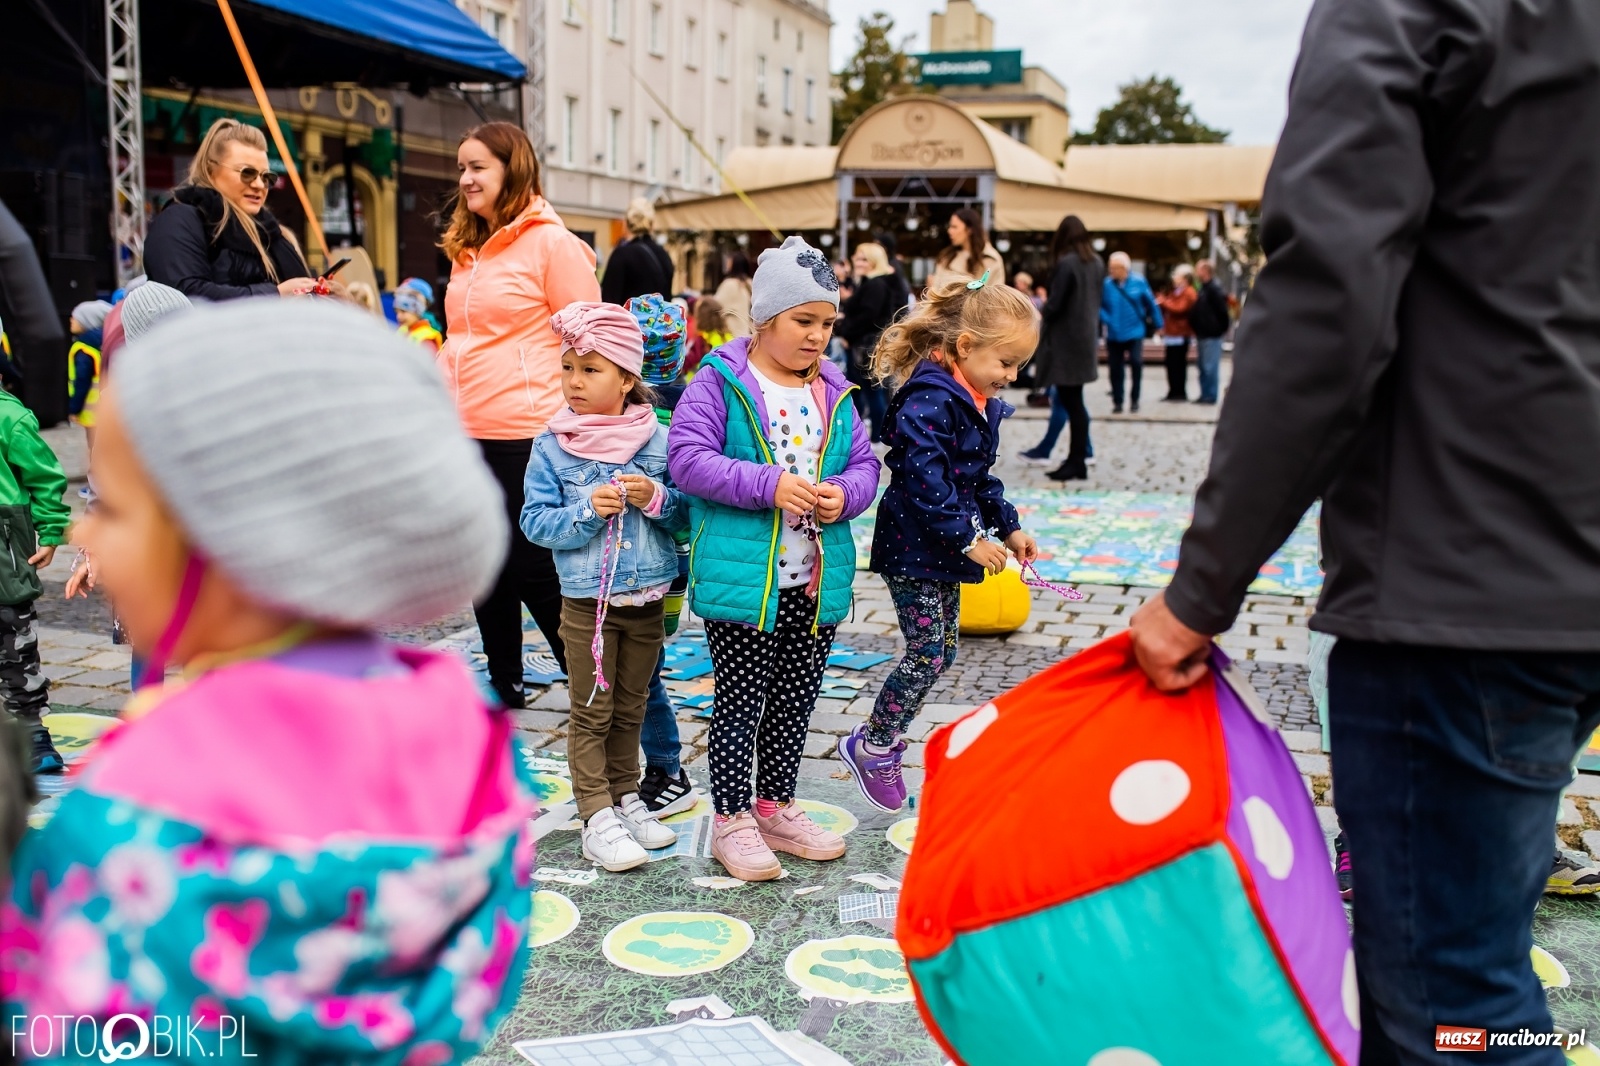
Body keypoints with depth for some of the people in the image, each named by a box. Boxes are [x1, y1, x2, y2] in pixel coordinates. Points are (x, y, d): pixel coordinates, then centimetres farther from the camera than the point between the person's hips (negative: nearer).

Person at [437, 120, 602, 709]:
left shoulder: (551, 242, -6)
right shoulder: (467, 250, 15)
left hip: (527, 436, -7)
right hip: (466, 434, 7)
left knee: (535, 570, -2)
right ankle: (504, 683, 28)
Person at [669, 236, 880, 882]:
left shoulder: (835, 391, 10)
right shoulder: (719, 383, -8)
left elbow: (864, 464, 12)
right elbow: (688, 459, -17)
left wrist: (845, 494, -11)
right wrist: (769, 485, -24)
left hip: (818, 582, 6)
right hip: (742, 579, -6)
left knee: (795, 701, 16)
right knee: (741, 701, 4)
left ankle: (776, 807, 33)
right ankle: (732, 820, 18)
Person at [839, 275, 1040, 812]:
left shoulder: (979, 403, 12)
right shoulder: (928, 400, -20)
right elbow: (924, 478, -27)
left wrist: (1007, 526, 14)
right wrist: (968, 537, -25)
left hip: (945, 549, 10)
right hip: (913, 547, -10)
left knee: (940, 654, 13)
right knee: (927, 654, -8)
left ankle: (883, 739, 26)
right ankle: (868, 746, 9)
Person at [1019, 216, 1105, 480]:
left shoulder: (1066, 264, -16)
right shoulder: (1097, 263, 9)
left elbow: (1054, 306, -17)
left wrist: (1041, 311, 2)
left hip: (1065, 341, -8)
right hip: (1086, 339, 8)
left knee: (1069, 402, -4)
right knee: (1073, 401, 12)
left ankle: (1077, 462, -1)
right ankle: (1078, 457, 15)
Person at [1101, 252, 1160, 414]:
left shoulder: (1139, 282, -8)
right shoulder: (1106, 285, -10)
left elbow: (1151, 304, 0)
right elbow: (1098, 307, -4)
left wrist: (1158, 324, 5)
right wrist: (1106, 320, -19)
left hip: (1134, 332, -1)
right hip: (1114, 335, 1)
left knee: (1136, 363, -11)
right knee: (1115, 369, 5)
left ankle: (1134, 399, 8)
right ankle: (1117, 402, 18)